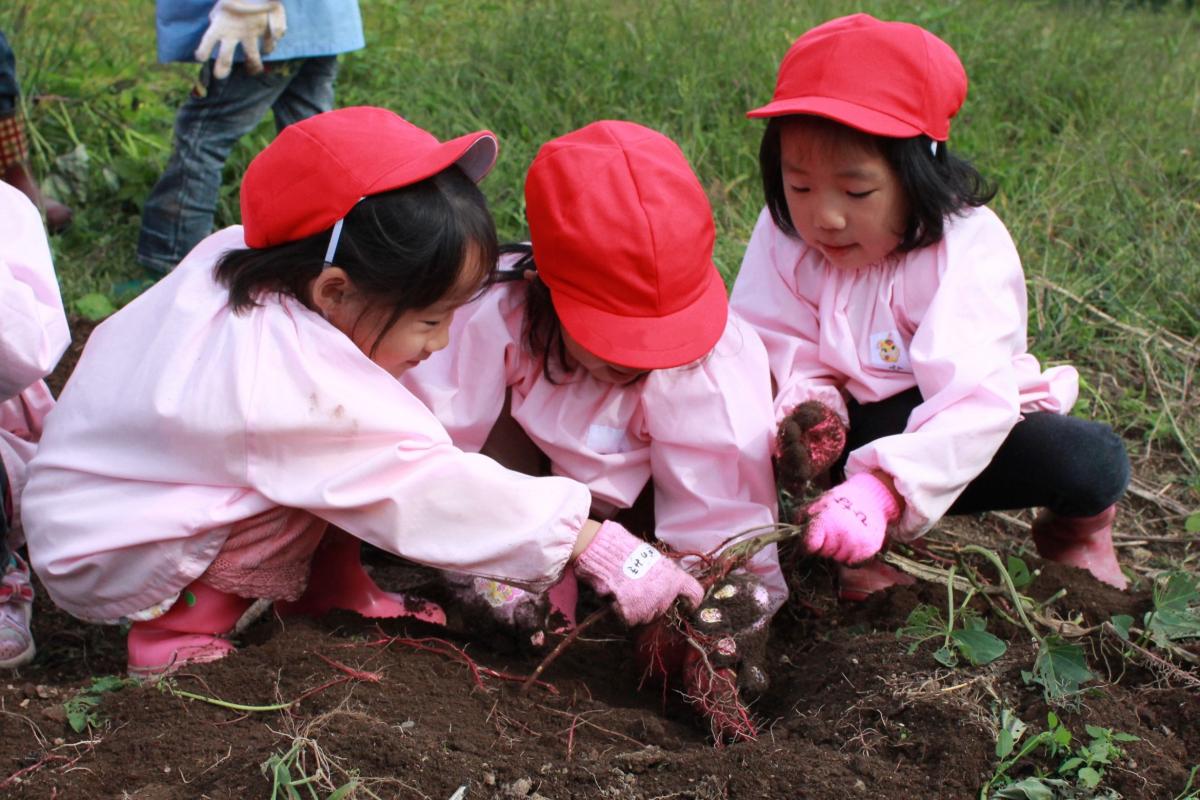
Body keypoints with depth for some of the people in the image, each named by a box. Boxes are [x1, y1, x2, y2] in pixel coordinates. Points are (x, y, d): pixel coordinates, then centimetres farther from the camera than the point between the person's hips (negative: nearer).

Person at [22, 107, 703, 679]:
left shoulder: (243, 256, -14)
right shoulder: (294, 387, -36)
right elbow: (427, 488, -32)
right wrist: (599, 548, -28)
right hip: (101, 562, -8)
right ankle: (180, 631, -9)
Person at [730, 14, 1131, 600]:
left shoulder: (970, 248, -25)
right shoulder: (784, 237, -12)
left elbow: (973, 403, -35)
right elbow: (793, 363, -10)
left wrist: (880, 489, -51)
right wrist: (807, 416, -35)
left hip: (955, 439, -2)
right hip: (861, 424, 3)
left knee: (1093, 462, -28)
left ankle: (1074, 528, 9)